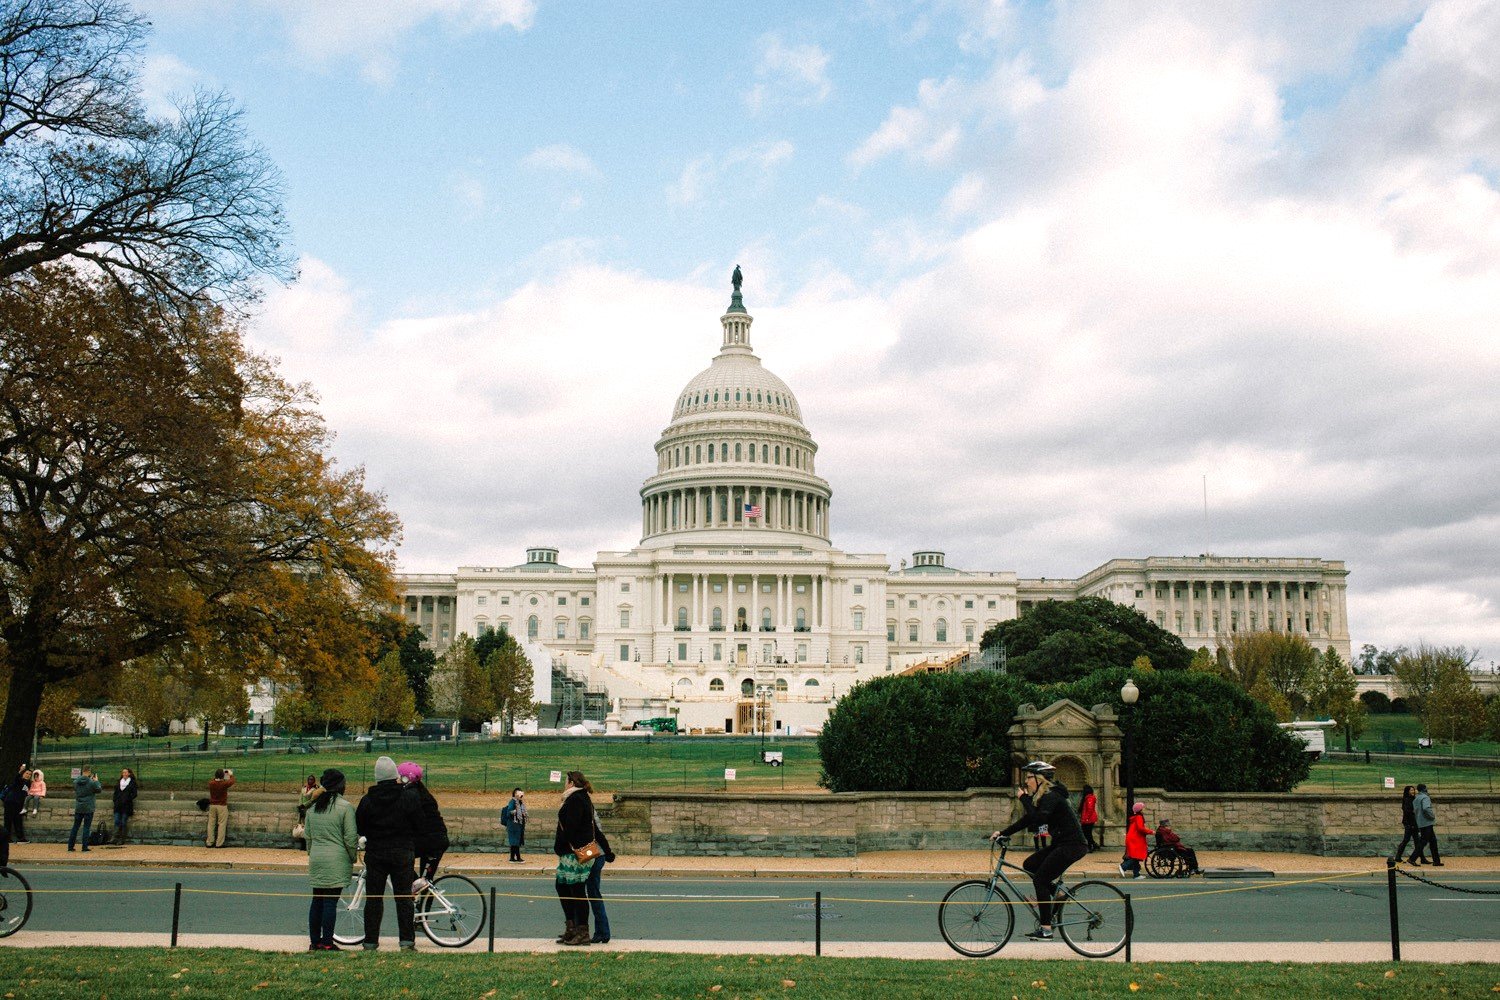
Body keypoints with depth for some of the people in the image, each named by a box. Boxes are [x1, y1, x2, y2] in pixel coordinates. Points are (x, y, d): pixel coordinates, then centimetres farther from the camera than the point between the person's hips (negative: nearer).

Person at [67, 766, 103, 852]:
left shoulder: (75, 782, -3)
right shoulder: (92, 783, -15)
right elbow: (99, 790, -1)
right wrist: (96, 781, 15)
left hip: (78, 808, 4)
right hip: (88, 809, -4)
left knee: (75, 827, 13)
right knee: (86, 828, 2)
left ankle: (70, 846, 16)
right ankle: (85, 847, 2)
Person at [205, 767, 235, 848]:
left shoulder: (211, 783, -7)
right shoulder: (224, 784, -17)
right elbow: (232, 781, 5)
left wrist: (216, 776, 30)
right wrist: (231, 774, 22)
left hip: (212, 806, 4)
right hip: (222, 806, -4)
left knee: (211, 824, 11)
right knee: (221, 824, 2)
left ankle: (209, 842, 15)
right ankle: (219, 843, 1)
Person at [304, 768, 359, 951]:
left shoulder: (312, 806, 9)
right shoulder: (344, 806, -10)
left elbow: (307, 835, 15)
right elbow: (350, 837, -9)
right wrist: (353, 857, 5)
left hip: (316, 860, 6)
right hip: (336, 861, -6)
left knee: (317, 901, 12)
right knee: (331, 902, -3)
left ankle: (315, 942, 17)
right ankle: (327, 943, -1)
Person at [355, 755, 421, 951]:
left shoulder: (367, 800, -4)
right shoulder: (409, 796, -7)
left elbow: (359, 828, 2)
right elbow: (418, 823, -2)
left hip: (375, 854, 1)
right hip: (402, 854, -1)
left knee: (373, 898, 8)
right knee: (404, 897, 5)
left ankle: (370, 942, 9)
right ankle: (407, 941, 2)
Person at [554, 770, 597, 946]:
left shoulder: (575, 799, -14)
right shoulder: (584, 798, 17)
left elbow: (570, 827, -21)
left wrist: (560, 847, -12)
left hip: (573, 852, -11)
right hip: (579, 851, 11)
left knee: (577, 891, -6)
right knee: (562, 886, 16)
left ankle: (582, 933, -2)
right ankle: (572, 928, 19)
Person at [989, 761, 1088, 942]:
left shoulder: (1051, 797, -15)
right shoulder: (1043, 797, 15)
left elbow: (1038, 818, -30)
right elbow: (1027, 820, 16)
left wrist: (1024, 799, -20)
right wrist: (1002, 833, 9)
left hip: (1072, 845, -10)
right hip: (1061, 844, 10)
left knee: (1040, 879, -11)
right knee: (1029, 865, 5)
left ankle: (1046, 929, -8)